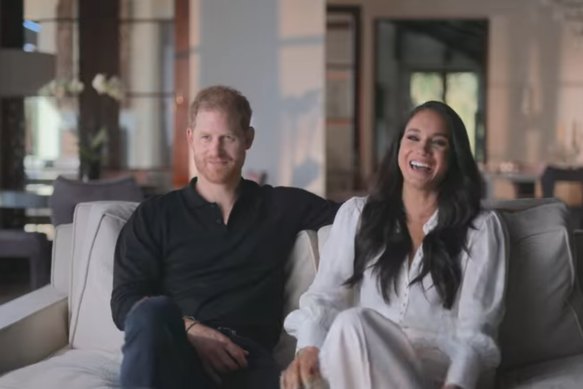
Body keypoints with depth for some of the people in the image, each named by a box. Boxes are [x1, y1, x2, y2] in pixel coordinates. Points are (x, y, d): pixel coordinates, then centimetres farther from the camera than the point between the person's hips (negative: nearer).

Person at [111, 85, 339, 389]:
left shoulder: (282, 206, 23)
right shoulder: (155, 215, 17)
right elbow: (124, 302, 5)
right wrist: (190, 330, -13)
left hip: (243, 356, -1)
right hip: (172, 353, 1)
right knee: (153, 311, -38)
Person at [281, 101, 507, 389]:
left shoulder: (480, 227, 9)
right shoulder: (356, 214, 17)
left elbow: (475, 329, 0)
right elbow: (325, 295, 7)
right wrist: (309, 346, -16)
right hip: (362, 363, 3)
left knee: (352, 325, -33)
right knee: (350, 325, -34)